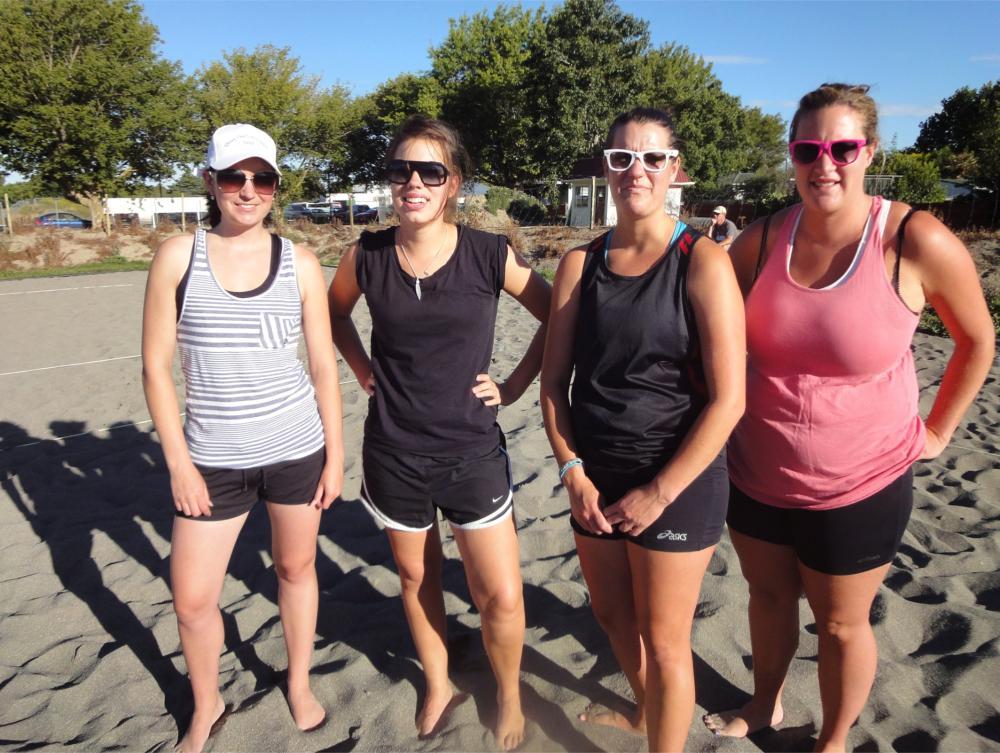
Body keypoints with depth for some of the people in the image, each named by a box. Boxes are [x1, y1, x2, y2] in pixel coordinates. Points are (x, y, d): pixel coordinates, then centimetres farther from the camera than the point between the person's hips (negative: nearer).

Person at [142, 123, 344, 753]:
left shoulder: (300, 263, -2)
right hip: (214, 458, 0)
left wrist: (335, 454, 2)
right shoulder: (178, 256, -4)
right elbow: (157, 367, -3)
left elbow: (324, 365, 2)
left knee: (297, 567, 15)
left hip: (298, 448, 1)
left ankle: (300, 684, 41)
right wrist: (179, 463, -6)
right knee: (192, 599, 5)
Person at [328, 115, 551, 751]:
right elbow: (335, 310, 17)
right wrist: (366, 373, 6)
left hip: (472, 451, -2)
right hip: (394, 452, 2)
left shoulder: (490, 256, -11)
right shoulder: (367, 257, -4)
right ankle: (438, 688, 44)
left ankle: (509, 697, 32)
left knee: (501, 597, 2)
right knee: (416, 577, 18)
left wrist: (516, 385, -3)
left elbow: (556, 317, 2)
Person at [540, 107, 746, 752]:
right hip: (595, 479, 5)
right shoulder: (581, 264, 2)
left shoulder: (702, 262, -12)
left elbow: (727, 398, -16)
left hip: (678, 481, -5)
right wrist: (573, 471, -6)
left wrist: (659, 493, -15)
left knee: (663, 640, 9)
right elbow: (555, 380, 4)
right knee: (613, 615, 23)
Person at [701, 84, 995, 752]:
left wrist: (936, 432, 1)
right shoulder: (763, 241, -8)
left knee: (841, 623, 15)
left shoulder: (916, 242, -16)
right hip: (757, 472, 3)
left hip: (859, 484, -3)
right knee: (769, 595, 23)